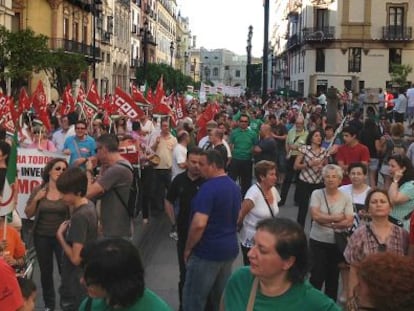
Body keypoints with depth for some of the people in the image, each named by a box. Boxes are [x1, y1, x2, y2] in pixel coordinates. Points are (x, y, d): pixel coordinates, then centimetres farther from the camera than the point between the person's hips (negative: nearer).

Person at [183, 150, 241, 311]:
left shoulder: (209, 187, -20)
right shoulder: (234, 186, 9)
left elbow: (199, 224, -27)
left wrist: (188, 248, -14)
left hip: (208, 251, -8)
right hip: (230, 249, 9)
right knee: (222, 297, 17)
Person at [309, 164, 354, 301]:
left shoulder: (346, 198, -1)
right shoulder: (317, 194, -5)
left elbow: (349, 222, -10)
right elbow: (315, 215, -17)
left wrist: (327, 222, -20)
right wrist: (336, 218, -12)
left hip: (337, 243, 2)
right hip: (318, 241, -2)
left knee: (333, 278, 13)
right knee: (317, 276, -3)